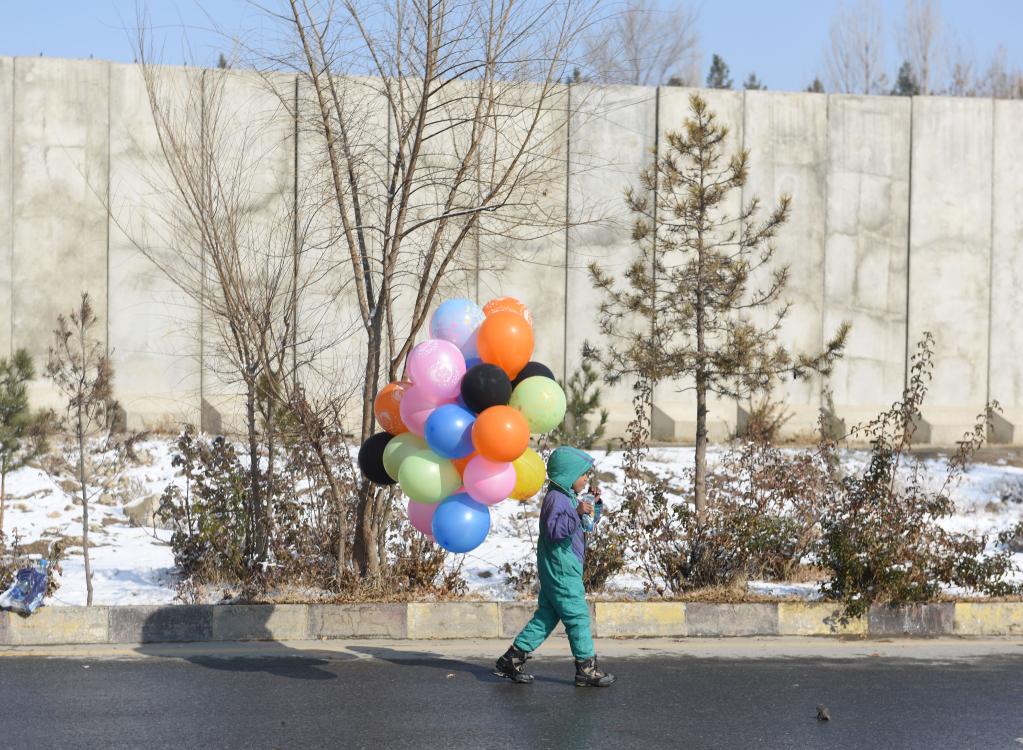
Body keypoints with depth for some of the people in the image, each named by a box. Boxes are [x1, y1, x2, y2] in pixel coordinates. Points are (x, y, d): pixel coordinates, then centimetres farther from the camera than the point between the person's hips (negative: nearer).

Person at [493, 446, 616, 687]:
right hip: (561, 570, -11)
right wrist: (577, 514, -34)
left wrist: (594, 506, 11)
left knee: (546, 616, 12)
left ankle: (511, 660, 14)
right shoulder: (556, 498, -16)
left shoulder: (569, 497, 17)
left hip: (556, 570, 11)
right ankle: (586, 669, 1)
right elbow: (554, 529, -27)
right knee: (578, 615, -5)